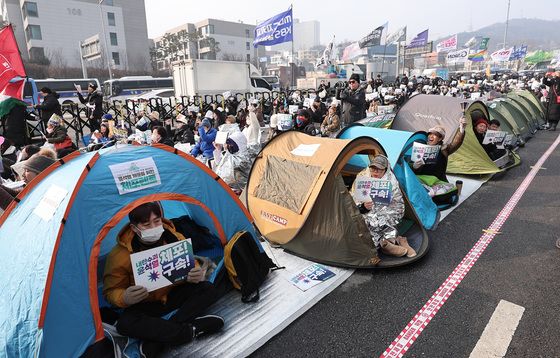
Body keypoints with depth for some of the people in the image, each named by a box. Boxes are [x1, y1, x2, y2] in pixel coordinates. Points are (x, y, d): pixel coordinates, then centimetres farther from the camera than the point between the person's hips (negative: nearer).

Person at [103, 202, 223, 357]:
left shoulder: (175, 239, -15)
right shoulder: (120, 255, -22)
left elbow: (191, 264, -3)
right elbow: (111, 292, -12)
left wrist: (196, 275, -29)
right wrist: (125, 298, -37)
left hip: (174, 295, 3)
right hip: (144, 304, -2)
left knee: (208, 290, -19)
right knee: (125, 324, -33)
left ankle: (158, 339, -24)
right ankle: (192, 331, -29)